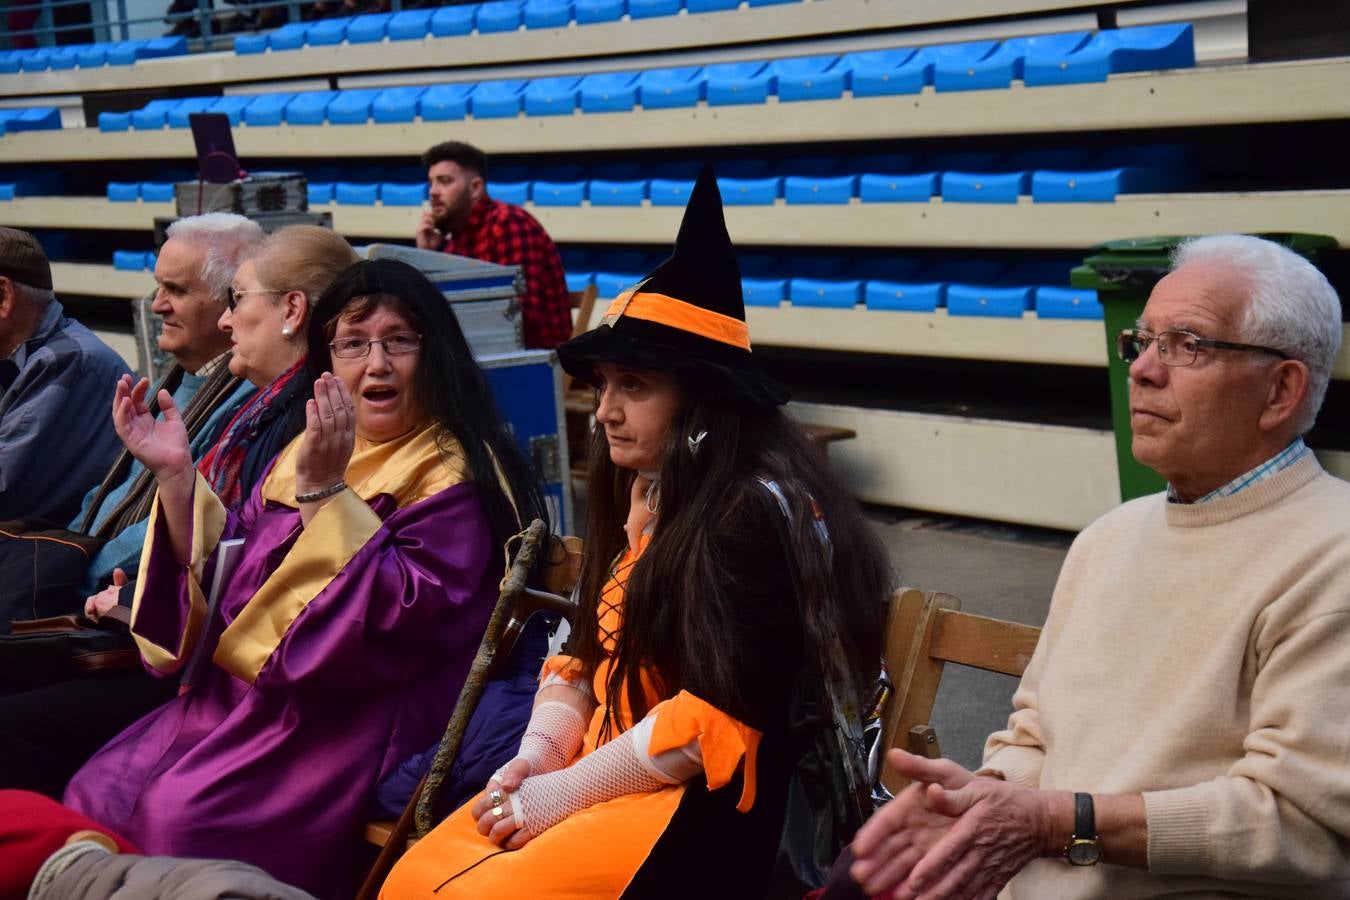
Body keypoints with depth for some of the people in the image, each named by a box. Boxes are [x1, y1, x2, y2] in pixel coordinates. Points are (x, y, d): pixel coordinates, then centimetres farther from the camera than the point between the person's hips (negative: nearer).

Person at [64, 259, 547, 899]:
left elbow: (404, 614, -22)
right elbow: (222, 575, 15)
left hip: (352, 720, -8)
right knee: (95, 794, -4)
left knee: (181, 819, -25)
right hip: (243, 695, 8)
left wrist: (325, 492, -26)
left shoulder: (454, 476, -9)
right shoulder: (309, 450, 16)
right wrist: (174, 473, 3)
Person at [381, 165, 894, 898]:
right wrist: (538, 752, -4)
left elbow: (722, 717, -21)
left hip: (715, 805, -8)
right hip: (610, 774, 8)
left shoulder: (757, 512, -16)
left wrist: (563, 791, -17)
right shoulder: (646, 496, 13)